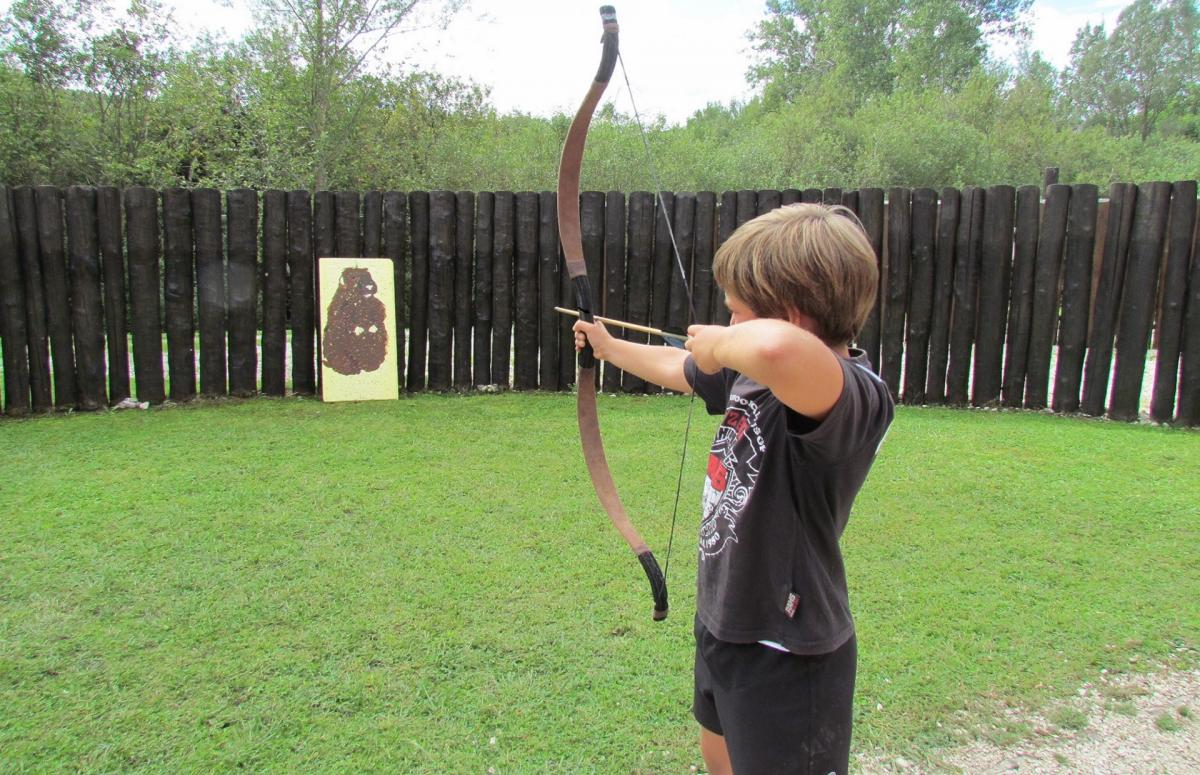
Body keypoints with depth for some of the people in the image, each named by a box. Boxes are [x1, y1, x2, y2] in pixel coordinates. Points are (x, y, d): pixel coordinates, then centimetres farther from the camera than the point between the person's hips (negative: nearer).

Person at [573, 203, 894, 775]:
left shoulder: (855, 396, -31)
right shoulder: (750, 373, -3)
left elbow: (776, 346, -55)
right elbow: (676, 368, 19)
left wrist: (720, 342, -33)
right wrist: (609, 347, 34)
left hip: (787, 655, -9)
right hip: (723, 622, 9)